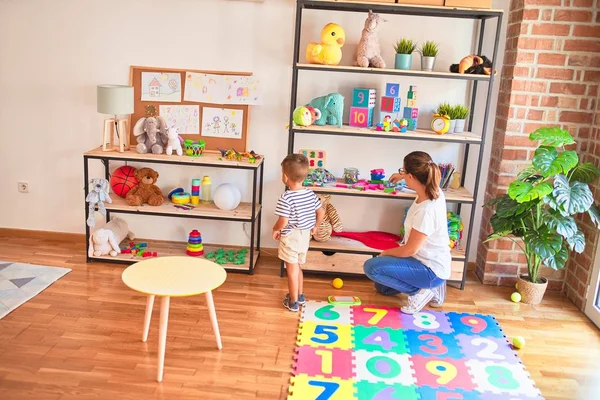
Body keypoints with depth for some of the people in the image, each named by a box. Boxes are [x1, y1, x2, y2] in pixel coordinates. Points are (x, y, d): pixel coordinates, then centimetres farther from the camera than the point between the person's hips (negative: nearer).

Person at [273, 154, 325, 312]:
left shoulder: (286, 197, -23)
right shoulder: (311, 194, -3)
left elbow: (283, 222, -25)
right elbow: (321, 213, 5)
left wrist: (275, 230, -5)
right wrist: (314, 227, 20)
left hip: (290, 237, -6)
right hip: (305, 236, 6)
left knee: (292, 269, 7)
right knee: (298, 267, 23)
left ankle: (293, 302, 18)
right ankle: (300, 295, 36)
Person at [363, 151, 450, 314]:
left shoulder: (426, 211, -34)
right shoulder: (434, 191, -7)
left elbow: (409, 250, -24)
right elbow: (422, 177, 22)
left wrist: (386, 252, -5)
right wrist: (401, 176, 37)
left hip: (431, 269, -9)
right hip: (429, 260, 9)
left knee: (371, 267, -17)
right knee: (382, 287, 21)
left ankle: (420, 291, -5)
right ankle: (431, 287, 18)